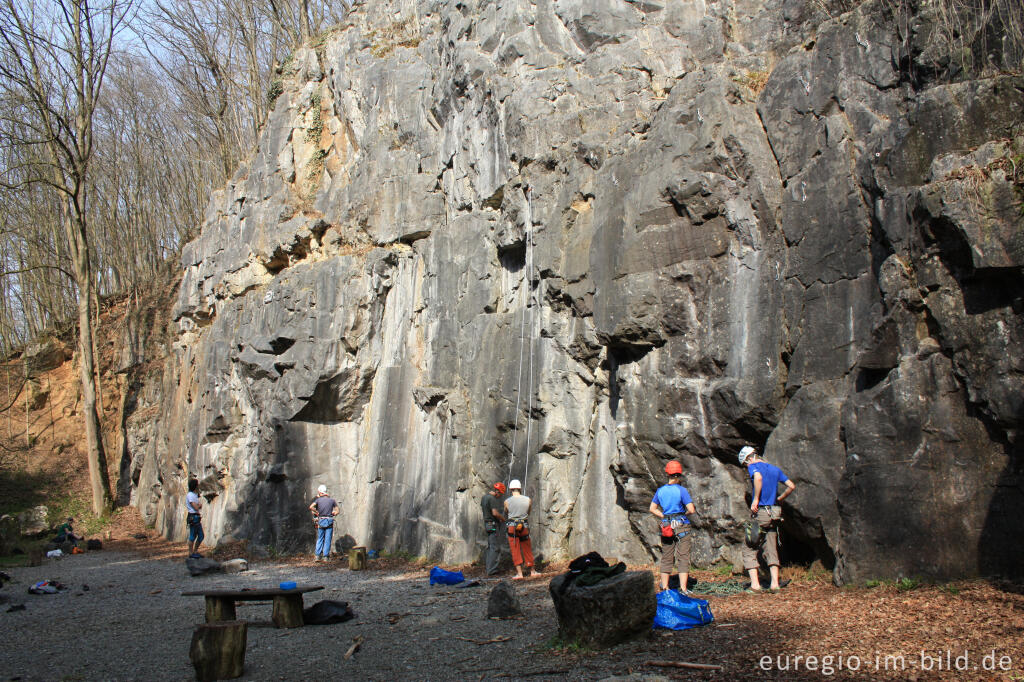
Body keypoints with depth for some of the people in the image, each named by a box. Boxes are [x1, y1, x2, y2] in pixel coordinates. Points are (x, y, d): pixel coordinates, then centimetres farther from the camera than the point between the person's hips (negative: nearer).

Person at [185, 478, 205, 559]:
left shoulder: (196, 495, 16)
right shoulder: (190, 495, -14)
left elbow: (200, 507, 18)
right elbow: (196, 508, -18)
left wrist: (199, 505, -3)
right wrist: (200, 503, 1)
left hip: (197, 517, 9)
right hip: (192, 517, -9)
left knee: (201, 536, 11)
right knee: (192, 536, -3)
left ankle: (195, 552, 20)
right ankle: (191, 553, 4)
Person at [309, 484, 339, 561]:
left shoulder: (318, 499, 1)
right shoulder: (332, 500, 5)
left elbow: (311, 507, -13)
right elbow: (337, 510, 4)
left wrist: (317, 512, -1)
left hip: (321, 521, 0)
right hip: (329, 521, 0)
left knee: (320, 539, 10)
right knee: (327, 540, 3)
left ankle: (317, 556, 4)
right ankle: (325, 556, 1)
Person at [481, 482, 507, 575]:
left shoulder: (484, 497, 11)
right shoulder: (492, 499, -19)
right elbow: (495, 513, -25)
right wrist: (503, 518, -6)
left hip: (486, 523, 10)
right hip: (492, 524, -10)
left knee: (490, 546, 20)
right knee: (495, 547, -7)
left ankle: (486, 566, 27)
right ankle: (491, 569, -9)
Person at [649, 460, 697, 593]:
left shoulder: (660, 490, 4)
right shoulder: (681, 490, -10)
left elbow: (652, 509, 10)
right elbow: (692, 510, -14)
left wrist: (664, 517, 11)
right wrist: (685, 513, 6)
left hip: (666, 527, 5)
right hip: (682, 527, -4)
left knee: (666, 558, 13)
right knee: (683, 557, 0)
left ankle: (664, 588, 17)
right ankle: (683, 589, -1)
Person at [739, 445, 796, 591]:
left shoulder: (753, 466, -5)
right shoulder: (775, 469, 15)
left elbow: (758, 478, -27)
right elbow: (792, 486, 13)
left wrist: (756, 499, -21)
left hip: (760, 513, -6)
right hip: (774, 512, 6)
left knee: (749, 549, 1)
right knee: (771, 549, 11)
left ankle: (755, 584, -6)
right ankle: (775, 583, 5)